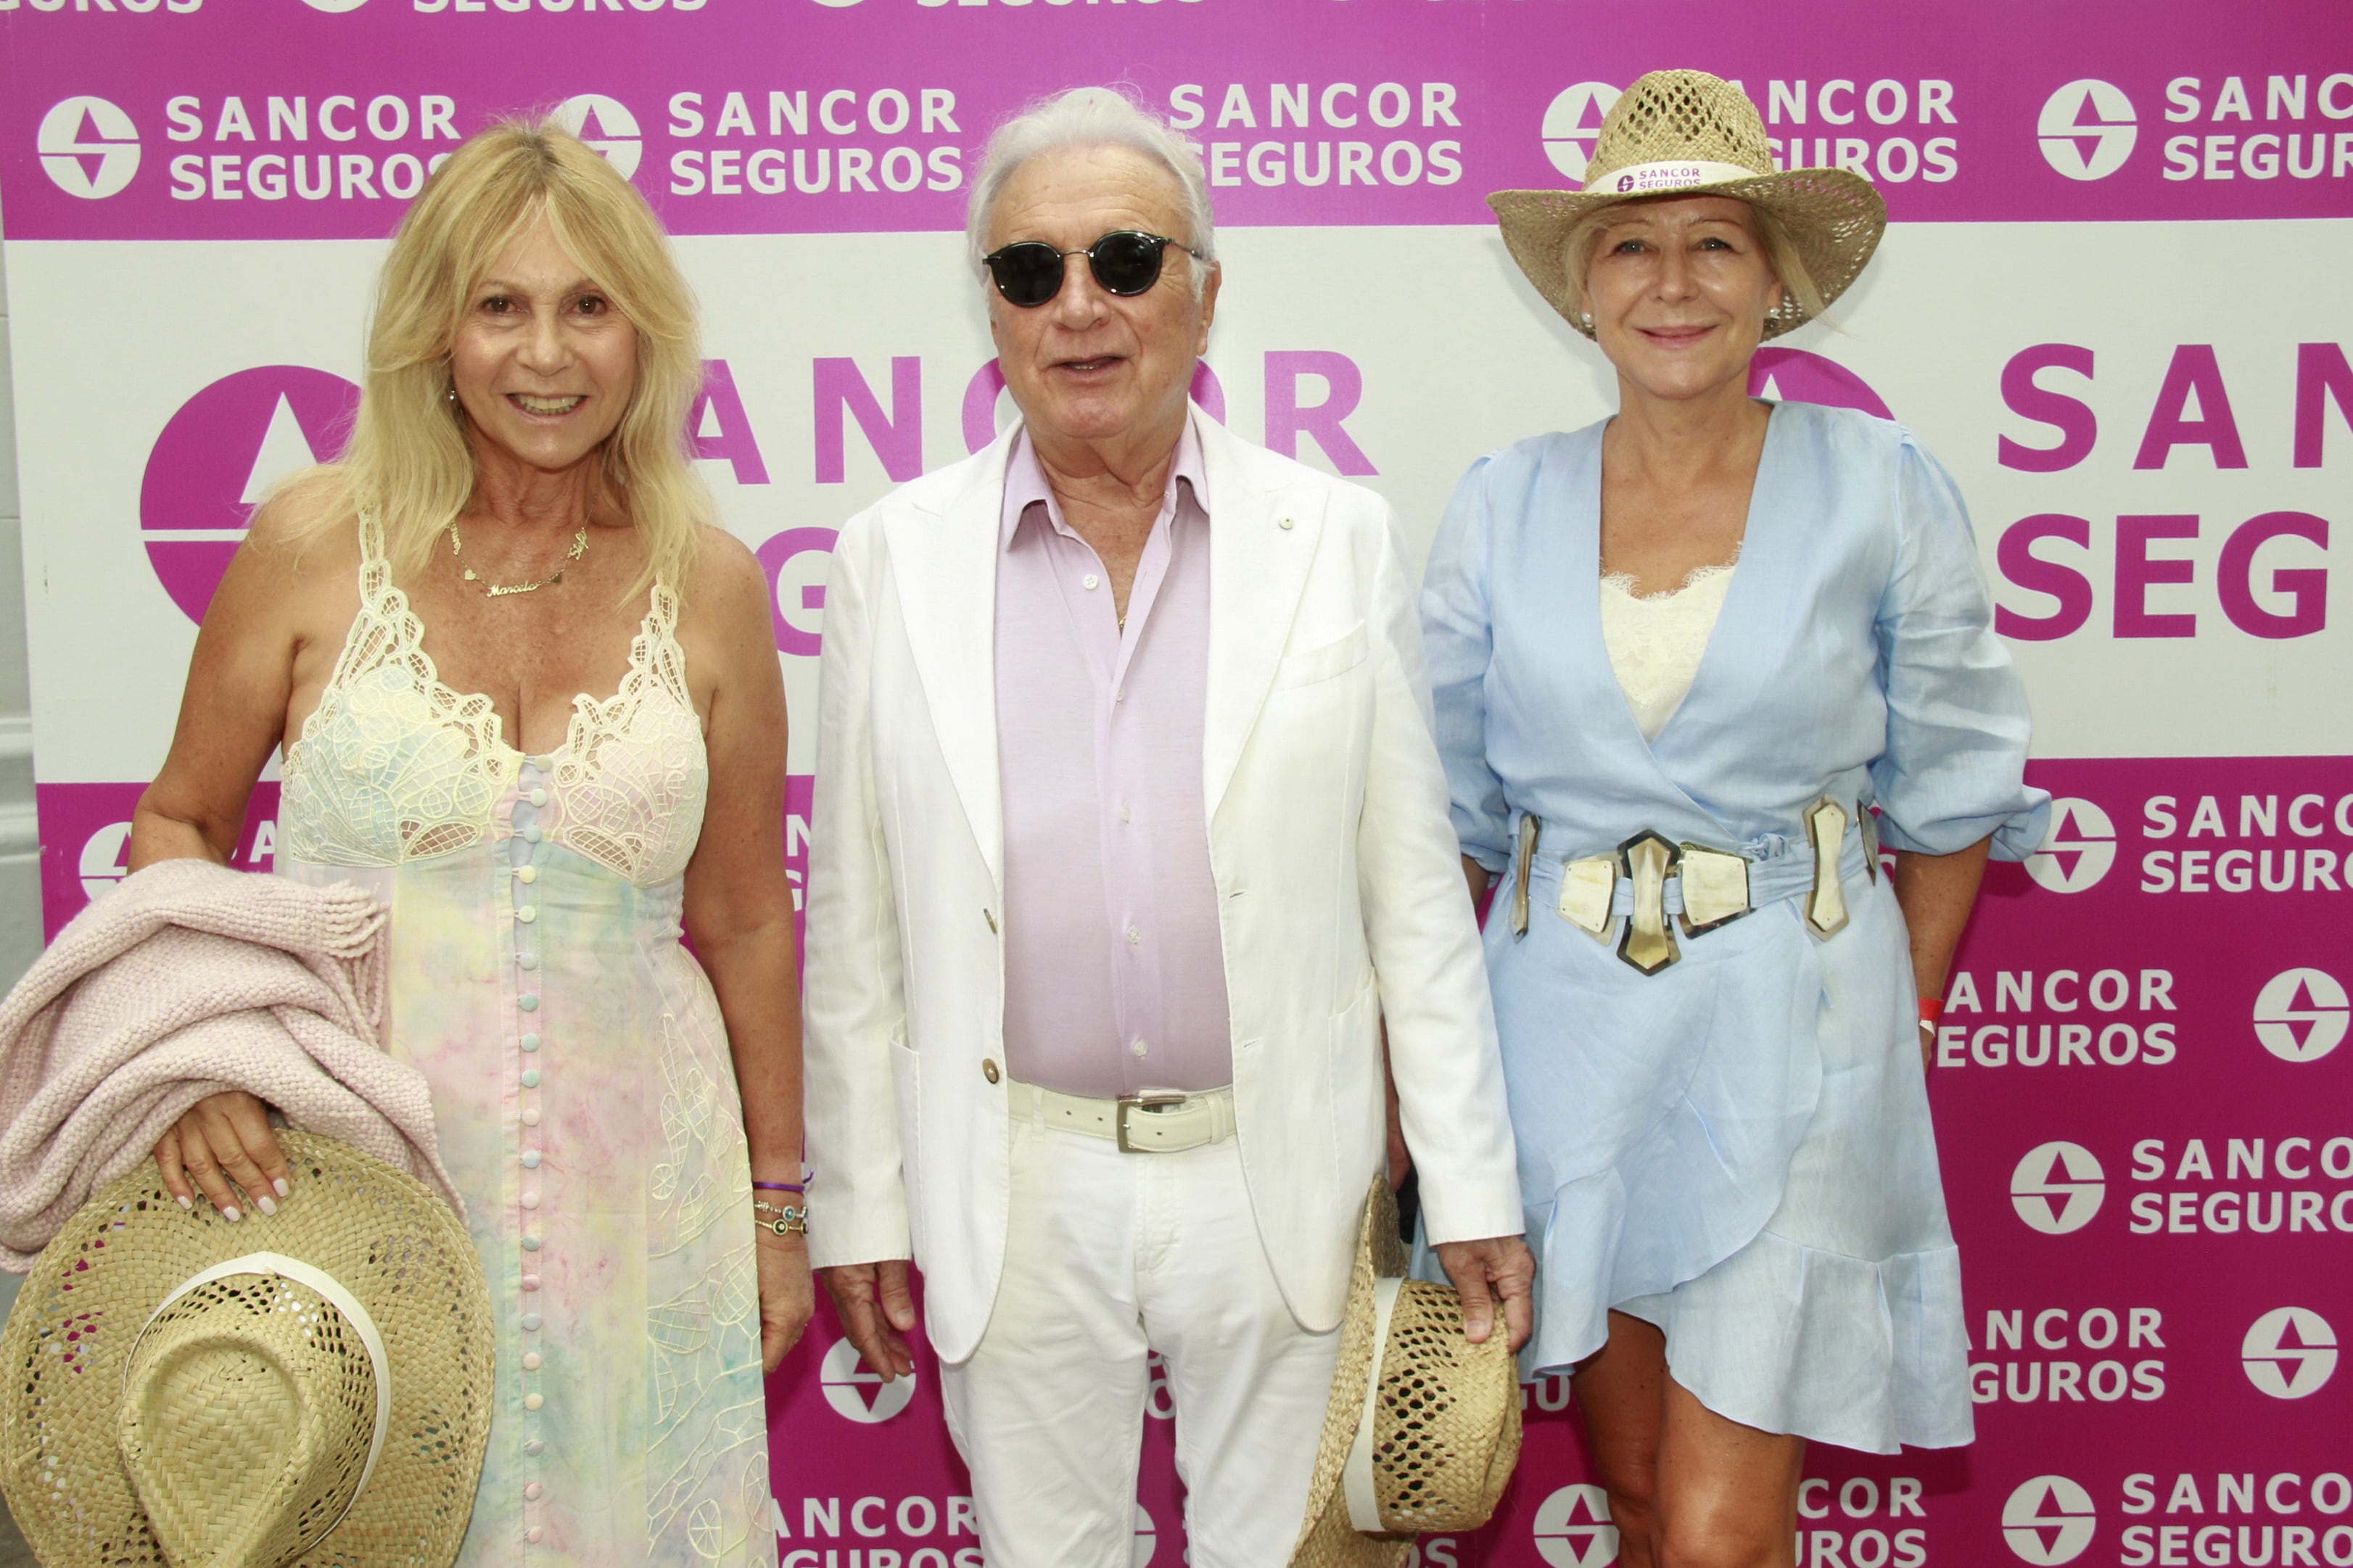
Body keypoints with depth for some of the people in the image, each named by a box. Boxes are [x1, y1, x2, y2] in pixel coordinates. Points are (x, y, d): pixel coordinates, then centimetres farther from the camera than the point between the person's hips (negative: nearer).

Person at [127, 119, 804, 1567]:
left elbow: (745, 922, 7)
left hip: (633, 1198, 1)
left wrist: (778, 1203, 11)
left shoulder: (710, 585, 0)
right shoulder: (317, 545, -4)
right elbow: (179, 822, 7)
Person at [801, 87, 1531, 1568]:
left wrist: (1471, 1185, -1)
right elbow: (855, 926, 3)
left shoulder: (1339, 538, -2)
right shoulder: (897, 554, 0)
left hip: (1276, 1175, 0)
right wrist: (856, 1203, 3)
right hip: (1014, 1189, 1)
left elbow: (1416, 888, 0)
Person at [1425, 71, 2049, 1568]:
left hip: (1786, 1038, -2)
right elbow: (1453, 813, 7)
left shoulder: (1881, 490, -4)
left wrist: (1902, 1024, 4)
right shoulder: (1505, 507, 1)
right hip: (1566, 1027, 3)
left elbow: (1950, 790, 4)